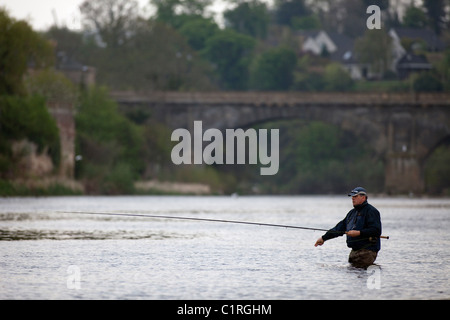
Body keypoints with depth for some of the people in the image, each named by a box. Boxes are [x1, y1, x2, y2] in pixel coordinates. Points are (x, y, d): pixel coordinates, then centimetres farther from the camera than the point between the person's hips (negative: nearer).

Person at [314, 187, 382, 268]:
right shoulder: (352, 212, 21)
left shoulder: (371, 211, -7)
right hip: (354, 251, 9)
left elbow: (376, 231, -17)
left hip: (367, 252, -9)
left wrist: (358, 233, -23)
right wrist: (324, 238, 23)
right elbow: (339, 227, 26)